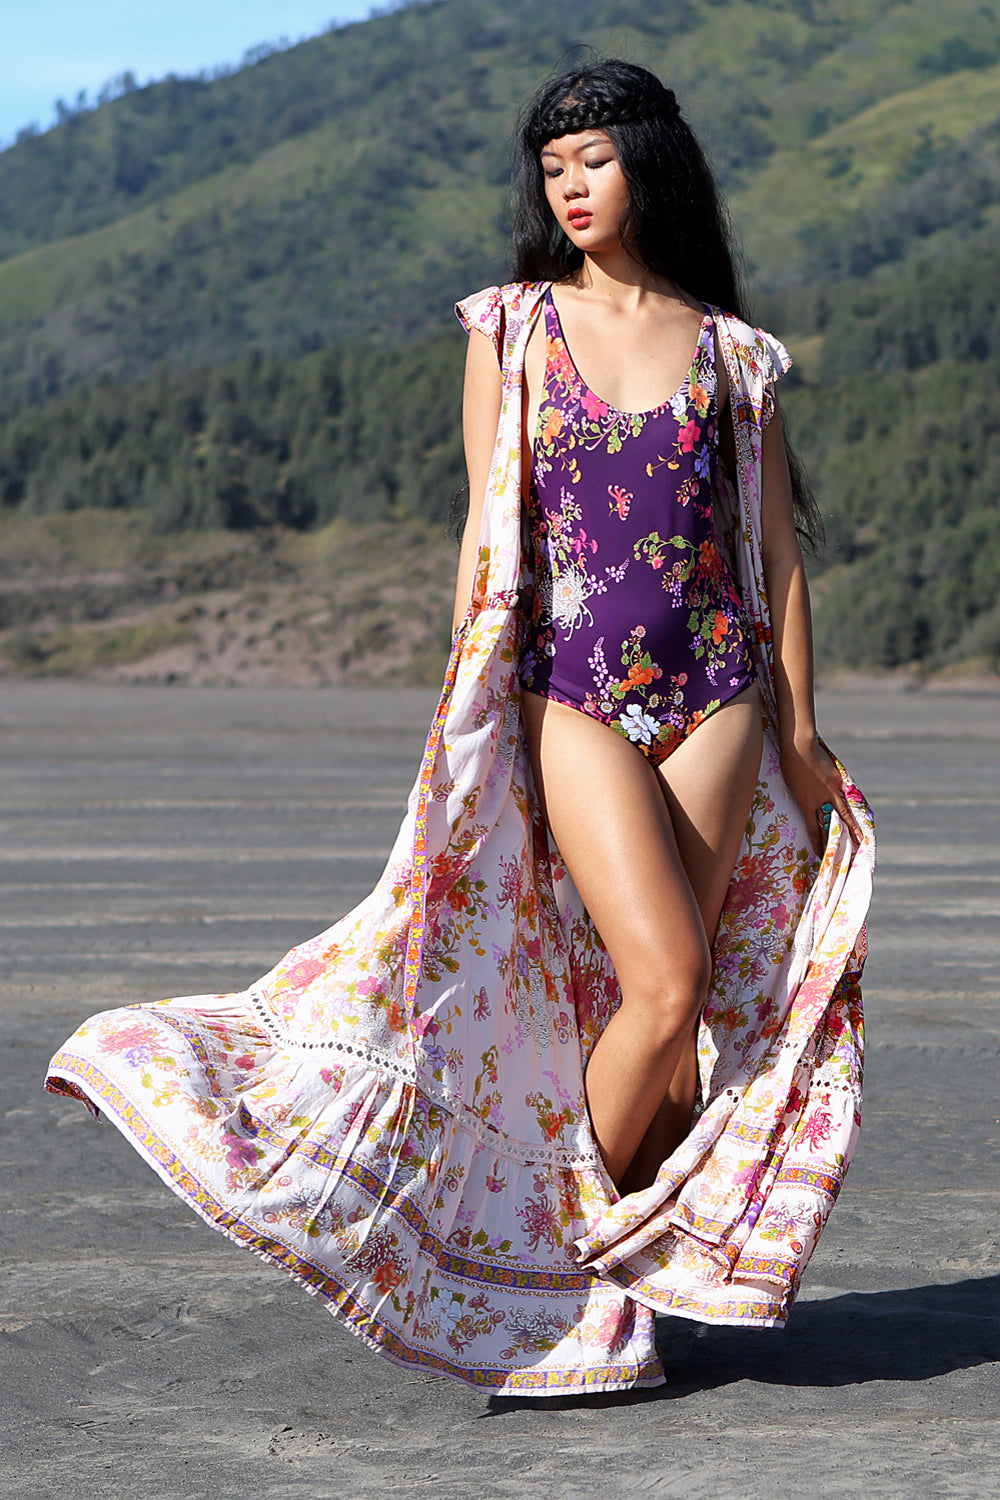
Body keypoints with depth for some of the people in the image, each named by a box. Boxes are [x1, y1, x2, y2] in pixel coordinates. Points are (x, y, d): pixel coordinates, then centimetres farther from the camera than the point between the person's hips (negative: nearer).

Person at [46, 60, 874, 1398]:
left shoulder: (733, 351, 9)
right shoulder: (512, 328, 6)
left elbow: (776, 547, 11)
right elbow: (491, 537, 4)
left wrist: (801, 733, 8)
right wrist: (467, 718, -1)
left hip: (716, 692, 2)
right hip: (572, 692, -2)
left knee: (678, 998, -2)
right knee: (666, 984, -15)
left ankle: (641, 1270, 14)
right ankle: (580, 1254, 6)